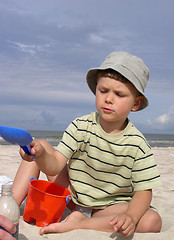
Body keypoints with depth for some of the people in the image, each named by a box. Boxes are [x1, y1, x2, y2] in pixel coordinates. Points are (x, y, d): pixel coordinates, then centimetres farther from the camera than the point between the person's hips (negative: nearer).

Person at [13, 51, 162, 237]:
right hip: (74, 196, 2)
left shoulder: (137, 144, -16)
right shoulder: (80, 126, -12)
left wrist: (130, 216, -36)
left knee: (152, 222, -29)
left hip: (109, 207, -1)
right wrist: (40, 154, -44)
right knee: (42, 146, -9)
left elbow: (144, 191, -15)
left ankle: (79, 223, -25)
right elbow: (55, 166, -20)